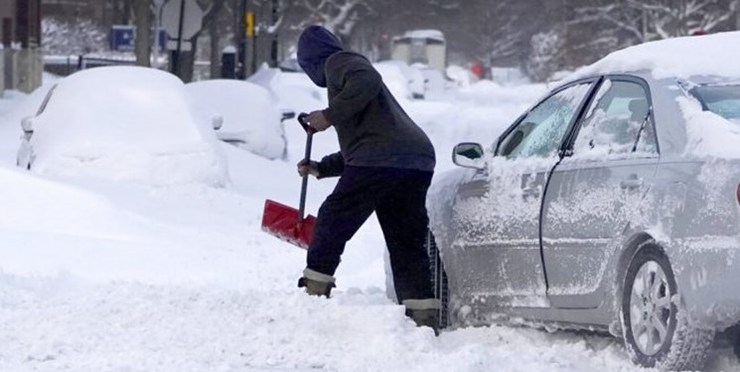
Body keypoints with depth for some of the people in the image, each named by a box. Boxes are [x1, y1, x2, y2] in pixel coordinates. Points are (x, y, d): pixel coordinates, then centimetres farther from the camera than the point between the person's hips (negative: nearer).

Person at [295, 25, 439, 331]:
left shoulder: (338, 63, 6)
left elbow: (366, 82, -19)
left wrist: (330, 116, -13)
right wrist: (322, 168, 43)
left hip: (380, 158, -9)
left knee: (332, 222, 4)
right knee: (407, 244, 8)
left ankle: (314, 293, 7)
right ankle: (424, 320, 1)